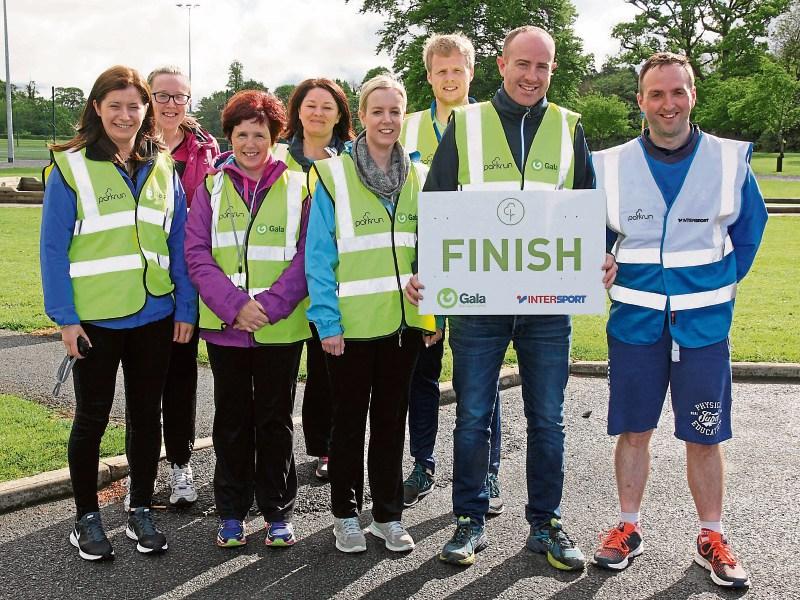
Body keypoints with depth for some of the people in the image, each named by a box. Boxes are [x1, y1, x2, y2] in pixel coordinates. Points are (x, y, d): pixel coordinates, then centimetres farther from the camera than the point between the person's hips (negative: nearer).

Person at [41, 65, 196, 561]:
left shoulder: (163, 167, 6)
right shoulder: (71, 166, -5)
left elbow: (179, 241, 6)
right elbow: (53, 246, -7)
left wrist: (186, 307, 1)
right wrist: (65, 316, -12)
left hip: (154, 314, 4)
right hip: (95, 316, -3)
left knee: (147, 413, 12)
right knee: (92, 417, 8)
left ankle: (142, 511, 27)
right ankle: (87, 518, 23)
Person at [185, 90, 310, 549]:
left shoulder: (297, 187, 2)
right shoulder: (211, 187, 5)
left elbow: (307, 255, -4)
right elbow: (197, 252, -2)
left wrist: (270, 305, -15)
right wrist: (234, 304, -15)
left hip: (282, 327, -1)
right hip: (225, 326, 1)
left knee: (275, 420, 8)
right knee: (232, 420, 11)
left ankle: (279, 512, 21)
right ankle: (232, 513, 24)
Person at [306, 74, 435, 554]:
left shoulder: (419, 178, 7)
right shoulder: (334, 176, -6)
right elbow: (318, 257, -9)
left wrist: (434, 315, 3)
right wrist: (327, 322, -14)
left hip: (404, 321, 4)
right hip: (353, 324, -3)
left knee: (392, 418, 14)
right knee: (350, 419, 10)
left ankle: (389, 514, 26)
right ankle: (346, 514, 24)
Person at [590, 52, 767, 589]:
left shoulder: (731, 160, -2)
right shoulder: (611, 166, -1)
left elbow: (749, 229, 11)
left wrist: (720, 288, 11)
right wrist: (613, 282, 9)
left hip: (705, 324, 0)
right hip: (635, 323, 1)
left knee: (705, 438, 5)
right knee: (633, 431, 9)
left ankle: (712, 539, 22)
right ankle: (629, 529, 25)